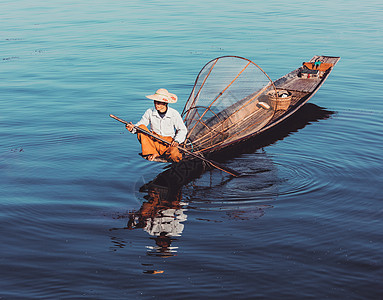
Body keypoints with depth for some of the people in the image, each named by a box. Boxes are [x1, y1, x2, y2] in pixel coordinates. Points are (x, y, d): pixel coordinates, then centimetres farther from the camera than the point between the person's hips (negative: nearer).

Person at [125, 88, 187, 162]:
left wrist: (177, 141, -17)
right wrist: (133, 128, -23)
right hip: (154, 141, 3)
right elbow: (140, 124, 1)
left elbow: (183, 130, 1)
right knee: (141, 128, -23)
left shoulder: (174, 114, -7)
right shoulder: (150, 112, -4)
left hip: (168, 142, -3)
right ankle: (152, 153, -17)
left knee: (175, 157, -35)